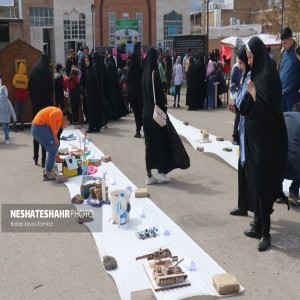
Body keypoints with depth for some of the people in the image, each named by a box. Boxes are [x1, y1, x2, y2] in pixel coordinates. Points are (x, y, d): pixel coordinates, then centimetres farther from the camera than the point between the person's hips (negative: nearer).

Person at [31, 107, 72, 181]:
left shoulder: (58, 122, 26)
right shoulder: (59, 113, 4)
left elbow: (53, 144, 28)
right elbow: (52, 116, -23)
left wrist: (58, 158, 30)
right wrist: (55, 135, -15)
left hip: (36, 128, 10)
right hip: (40, 127, -10)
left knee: (52, 149, 20)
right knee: (53, 149, -2)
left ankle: (47, 171, 26)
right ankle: (47, 173, 5)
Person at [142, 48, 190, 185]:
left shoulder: (146, 73, 9)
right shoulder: (154, 73, -14)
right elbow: (158, 94, -17)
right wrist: (163, 109, -12)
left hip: (147, 112, 7)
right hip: (156, 112, -7)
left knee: (150, 142, 9)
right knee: (161, 140, 4)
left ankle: (149, 175, 12)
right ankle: (161, 172, 9)